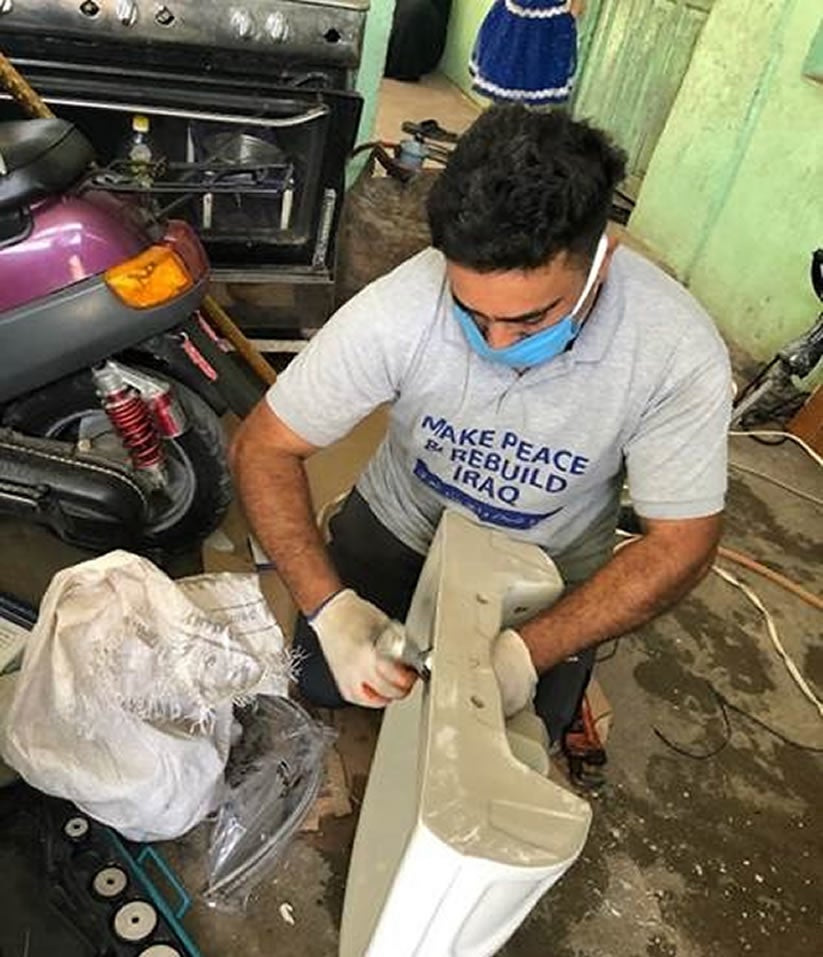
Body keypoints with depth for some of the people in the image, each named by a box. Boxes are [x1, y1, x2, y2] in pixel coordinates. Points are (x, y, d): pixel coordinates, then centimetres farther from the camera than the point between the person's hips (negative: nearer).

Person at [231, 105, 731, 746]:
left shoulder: (681, 354, -31)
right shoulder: (400, 308, -32)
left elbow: (681, 544, -21)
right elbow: (264, 448, -22)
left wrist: (529, 651, -33)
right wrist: (330, 607, -34)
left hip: (549, 571, 0)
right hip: (400, 524, 1)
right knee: (321, 681, -1)